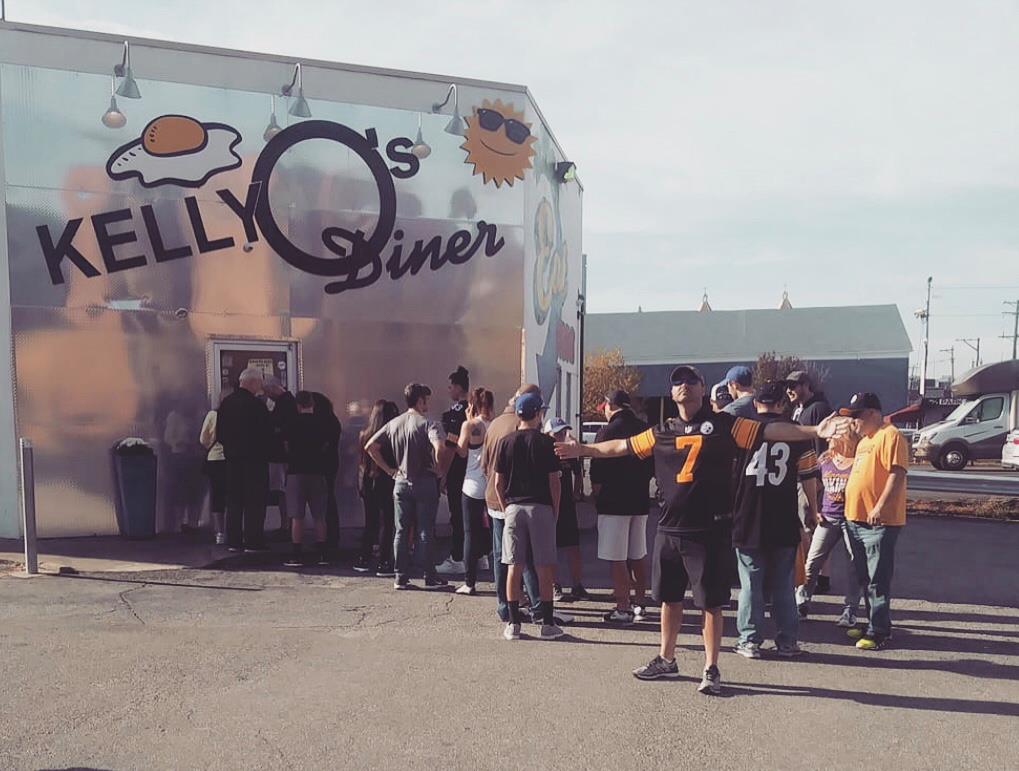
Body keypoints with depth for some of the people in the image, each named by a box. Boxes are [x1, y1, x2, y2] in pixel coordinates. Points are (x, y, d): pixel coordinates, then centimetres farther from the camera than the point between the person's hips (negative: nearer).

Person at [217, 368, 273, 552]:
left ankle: (233, 541, 14)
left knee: (234, 501, 11)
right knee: (254, 502, -1)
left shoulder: (226, 402, 6)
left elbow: (219, 432, 10)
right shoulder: (256, 404, -15)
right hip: (254, 459, -6)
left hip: (232, 458, 7)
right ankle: (253, 542, -1)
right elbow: (268, 433, -12)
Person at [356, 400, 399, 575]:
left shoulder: (364, 435, 2)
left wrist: (361, 486, 12)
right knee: (388, 524, 1)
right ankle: (383, 564, 1)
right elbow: (397, 461, -11)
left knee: (370, 523, 17)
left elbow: (361, 462, 7)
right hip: (386, 484, -6)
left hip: (367, 484, 6)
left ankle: (364, 560, 21)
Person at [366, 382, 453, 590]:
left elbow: (370, 446, 7)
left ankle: (401, 577, 12)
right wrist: (439, 470, -13)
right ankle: (430, 577, 8)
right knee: (425, 532, 2)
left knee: (401, 531, 9)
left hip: (401, 482, 5)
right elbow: (439, 448, -29)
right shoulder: (428, 423, -11)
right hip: (424, 482, -4)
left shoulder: (393, 424, 7)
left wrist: (389, 469, 7)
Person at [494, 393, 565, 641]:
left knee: (514, 567, 5)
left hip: (513, 508, 2)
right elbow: (554, 481, -5)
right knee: (544, 569, 4)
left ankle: (513, 624, 10)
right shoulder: (545, 442, -4)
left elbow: (498, 483, 3)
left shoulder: (505, 442, 2)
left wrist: (506, 507, 13)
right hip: (541, 508, -2)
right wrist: (555, 510, 5)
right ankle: (547, 624, 9)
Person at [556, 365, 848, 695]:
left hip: (710, 530, -4)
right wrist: (583, 449, 23)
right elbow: (623, 446, 19)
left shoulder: (724, 425, -3)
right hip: (669, 529, 5)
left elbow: (771, 430, -10)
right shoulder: (661, 432, 9)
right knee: (669, 598, 16)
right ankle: (666, 659, 33)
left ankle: (711, 670, 18)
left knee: (711, 602, 4)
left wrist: (815, 431, -21)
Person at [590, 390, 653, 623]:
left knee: (616, 559, -2)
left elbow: (597, 470, -12)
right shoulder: (645, 429, 6)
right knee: (639, 555, 15)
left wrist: (597, 490, 4)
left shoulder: (607, 431, -13)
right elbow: (653, 466, 12)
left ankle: (623, 608, 0)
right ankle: (640, 604, 24)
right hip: (640, 500, 7)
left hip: (613, 502, -7)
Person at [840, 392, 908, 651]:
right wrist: (851, 512, 23)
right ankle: (873, 624, 26)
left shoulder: (890, 436, -12)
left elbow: (897, 474, -21)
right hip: (856, 520, 10)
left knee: (877, 580, -5)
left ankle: (879, 632, 1)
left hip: (880, 522, -10)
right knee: (865, 578, 16)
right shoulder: (865, 440, 19)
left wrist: (880, 507, -27)